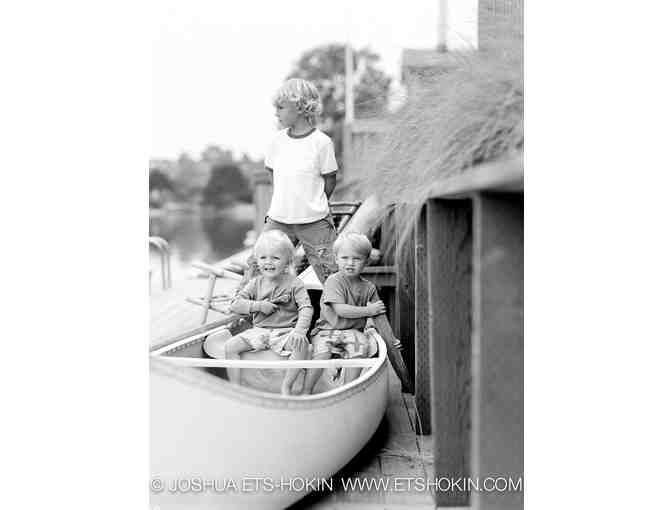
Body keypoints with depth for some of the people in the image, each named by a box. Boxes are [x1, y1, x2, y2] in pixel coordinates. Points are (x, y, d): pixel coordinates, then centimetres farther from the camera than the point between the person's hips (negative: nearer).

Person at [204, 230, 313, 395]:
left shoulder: (293, 283, -3)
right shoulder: (256, 283, 7)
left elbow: (306, 308, -13)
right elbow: (235, 304, 0)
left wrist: (299, 330, -31)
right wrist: (258, 306, -16)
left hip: (285, 331, -3)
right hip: (258, 331, 3)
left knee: (301, 344, -34)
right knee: (230, 346, -15)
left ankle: (286, 386, -21)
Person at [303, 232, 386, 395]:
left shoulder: (369, 288, 8)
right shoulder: (333, 281, -8)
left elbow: (379, 316, 13)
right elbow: (340, 310, -19)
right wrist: (368, 310, -15)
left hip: (354, 331, 3)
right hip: (327, 330, -3)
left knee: (362, 346, -28)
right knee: (322, 352, -31)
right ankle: (306, 393, -20)